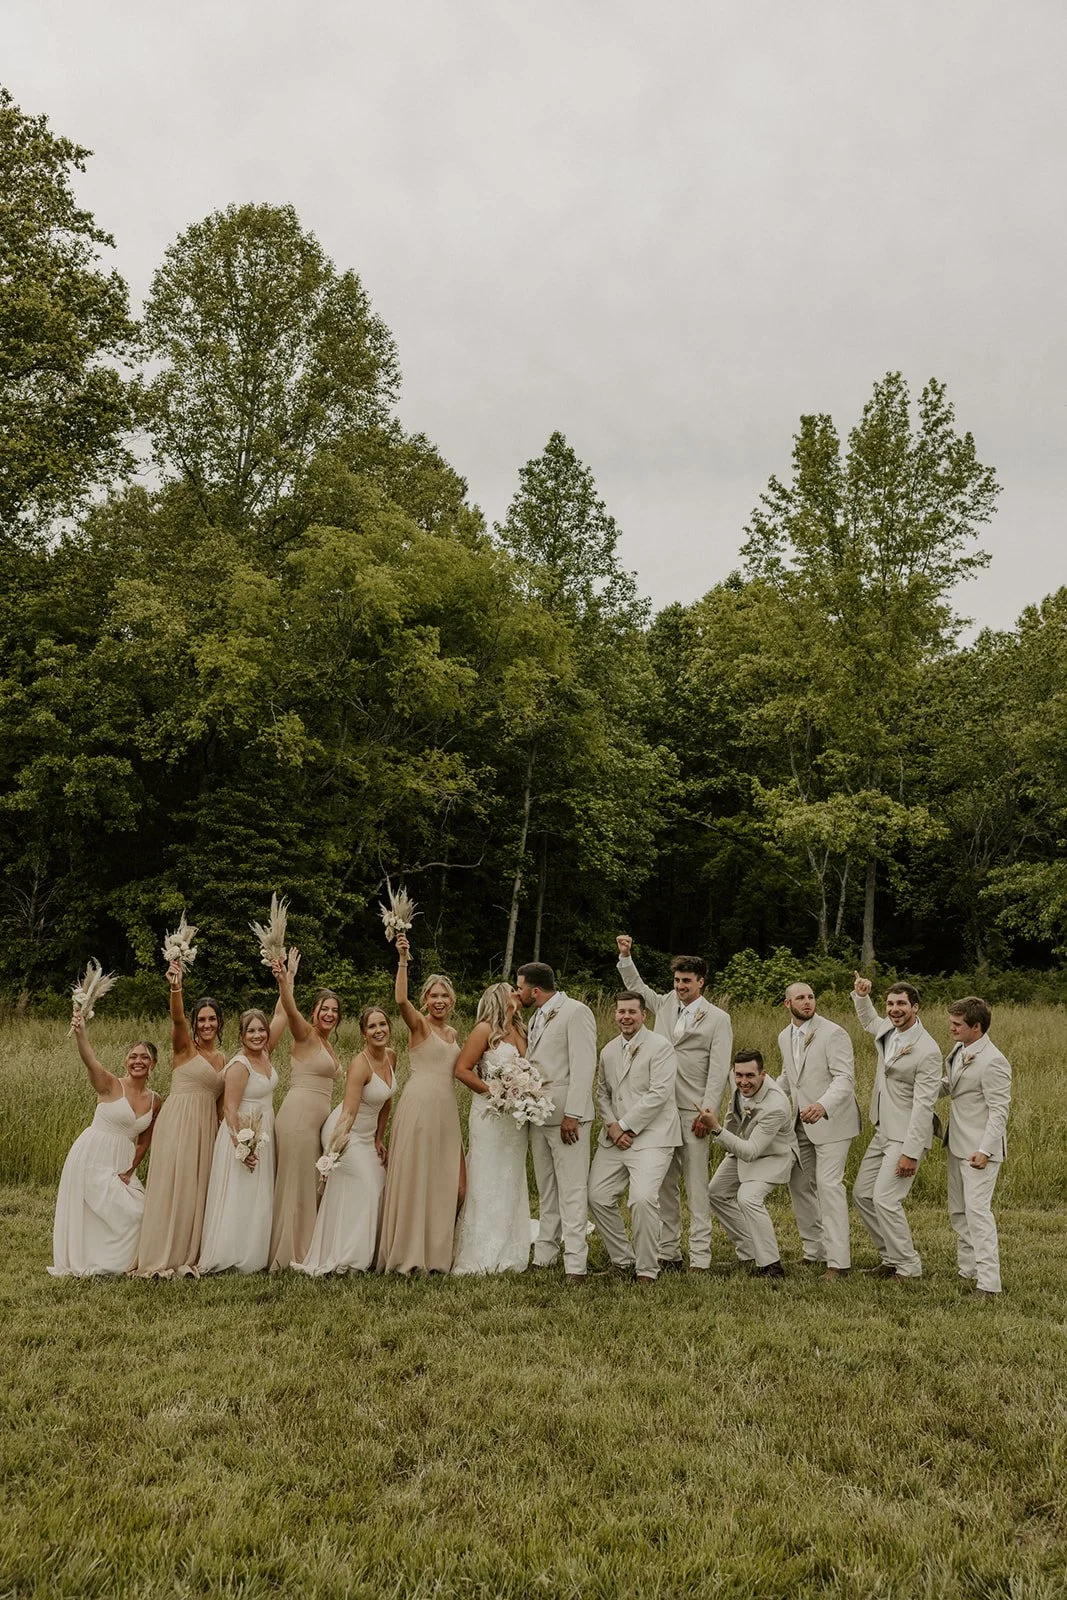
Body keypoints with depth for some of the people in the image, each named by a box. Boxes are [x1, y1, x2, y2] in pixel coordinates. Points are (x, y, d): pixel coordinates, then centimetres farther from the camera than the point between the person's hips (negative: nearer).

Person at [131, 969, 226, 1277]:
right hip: (177, 1122, -6)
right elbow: (177, 1019, -23)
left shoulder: (222, 1059, 15)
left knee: (196, 1190, 8)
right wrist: (175, 988, -41)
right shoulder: (185, 1047, -2)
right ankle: (160, 1258, 4)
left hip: (206, 1127, 6)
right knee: (170, 1186, -4)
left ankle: (186, 1255, 18)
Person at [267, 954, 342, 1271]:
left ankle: (302, 1251, 20)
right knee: (295, 1183, -2)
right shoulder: (306, 1035, -6)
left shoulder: (328, 1044, 18)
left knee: (309, 1184, 12)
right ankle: (290, 1255, 6)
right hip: (298, 1114, -8)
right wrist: (283, 980, -44)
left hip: (318, 1118, 8)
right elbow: (290, 1010, -28)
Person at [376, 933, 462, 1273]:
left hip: (447, 1109, 7)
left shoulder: (452, 1033, 17)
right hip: (419, 1104, -7)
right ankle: (409, 1253, 8)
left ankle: (436, 1250, 21)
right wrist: (403, 961, -34)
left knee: (445, 1179, 8)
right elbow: (401, 1000, -26)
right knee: (414, 1176, -2)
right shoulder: (419, 1025, -5)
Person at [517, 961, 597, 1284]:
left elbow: (583, 1066, -16)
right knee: (546, 1192, 15)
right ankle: (544, 1255, 23)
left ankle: (575, 1265, -6)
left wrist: (572, 1115, -20)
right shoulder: (535, 1018, 18)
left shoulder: (576, 1012, -9)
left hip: (566, 1118, -9)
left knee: (572, 1192, -7)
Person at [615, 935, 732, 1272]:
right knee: (664, 1185, 9)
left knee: (696, 1187, -3)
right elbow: (635, 985, 26)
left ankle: (700, 1257, 2)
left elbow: (719, 1070, -6)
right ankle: (668, 1253, 17)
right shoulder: (665, 1005, 13)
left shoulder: (717, 1018, 0)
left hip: (693, 1113, -5)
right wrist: (625, 956, 11)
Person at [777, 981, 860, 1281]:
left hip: (830, 1120, -8)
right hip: (800, 1122, 8)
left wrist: (823, 1105, -40)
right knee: (799, 1185, 11)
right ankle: (814, 1251, 25)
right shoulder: (784, 1037, 8)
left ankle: (837, 1261, -9)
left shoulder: (833, 1033, -15)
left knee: (829, 1185, -14)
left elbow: (845, 1078, -24)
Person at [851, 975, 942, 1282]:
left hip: (906, 1135, -9)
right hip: (882, 1131, 9)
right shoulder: (885, 1029, 3)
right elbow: (868, 1019, 30)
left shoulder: (928, 1051, -20)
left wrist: (911, 1153, -24)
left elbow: (924, 1106, -22)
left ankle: (907, 1266, 4)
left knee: (885, 1199, -13)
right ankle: (891, 1257, 25)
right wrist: (861, 995, 11)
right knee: (862, 1193, 12)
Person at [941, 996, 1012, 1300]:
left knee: (977, 1210, -12)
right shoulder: (958, 1050, 6)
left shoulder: (992, 1062, -20)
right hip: (958, 1146, 10)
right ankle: (968, 1271, 27)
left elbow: (999, 1110, -21)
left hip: (980, 1149, -10)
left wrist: (985, 1150, -25)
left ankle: (988, 1284, -9)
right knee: (958, 1211, 16)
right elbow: (947, 1085, 17)